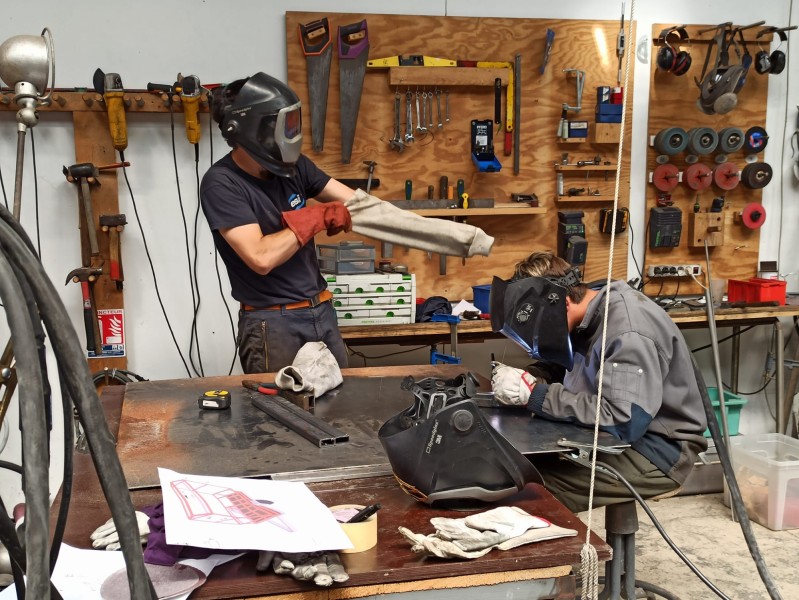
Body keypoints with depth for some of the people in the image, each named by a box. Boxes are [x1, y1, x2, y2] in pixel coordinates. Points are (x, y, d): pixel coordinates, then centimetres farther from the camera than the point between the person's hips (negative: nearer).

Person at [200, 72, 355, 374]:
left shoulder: (293, 165, 1)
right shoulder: (221, 183, -16)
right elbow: (261, 258, -25)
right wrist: (317, 217, -16)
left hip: (321, 312, 6)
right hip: (272, 324, -6)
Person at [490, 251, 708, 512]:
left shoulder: (628, 331, -25)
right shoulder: (590, 317, 3)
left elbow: (624, 422, -31)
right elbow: (582, 390, 8)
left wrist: (535, 394, -27)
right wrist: (529, 383, -11)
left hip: (662, 449, -8)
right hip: (630, 433, 8)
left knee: (537, 488, -23)